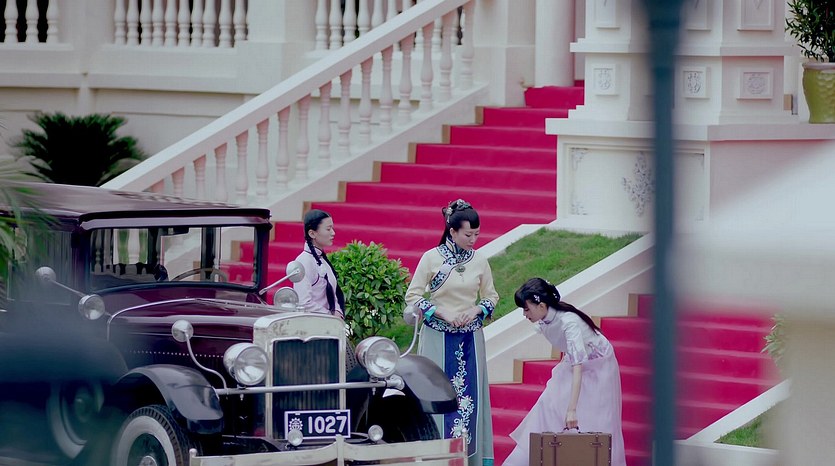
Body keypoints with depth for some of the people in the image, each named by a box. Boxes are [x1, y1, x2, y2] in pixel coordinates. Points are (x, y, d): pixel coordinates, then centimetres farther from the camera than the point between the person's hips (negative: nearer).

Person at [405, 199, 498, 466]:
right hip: (438, 338, -3)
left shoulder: (479, 261, 3)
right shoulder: (431, 258, -6)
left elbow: (491, 296, 13)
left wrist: (476, 310, -7)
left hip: (470, 338, 3)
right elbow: (413, 296, -4)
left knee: (471, 394, 2)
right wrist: (442, 313, -14)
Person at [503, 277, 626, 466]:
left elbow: (578, 367, -44)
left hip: (597, 366, -7)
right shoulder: (544, 320, -16)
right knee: (550, 408, 1)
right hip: (574, 364, 7)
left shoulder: (569, 322, -38)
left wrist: (572, 409, -49)